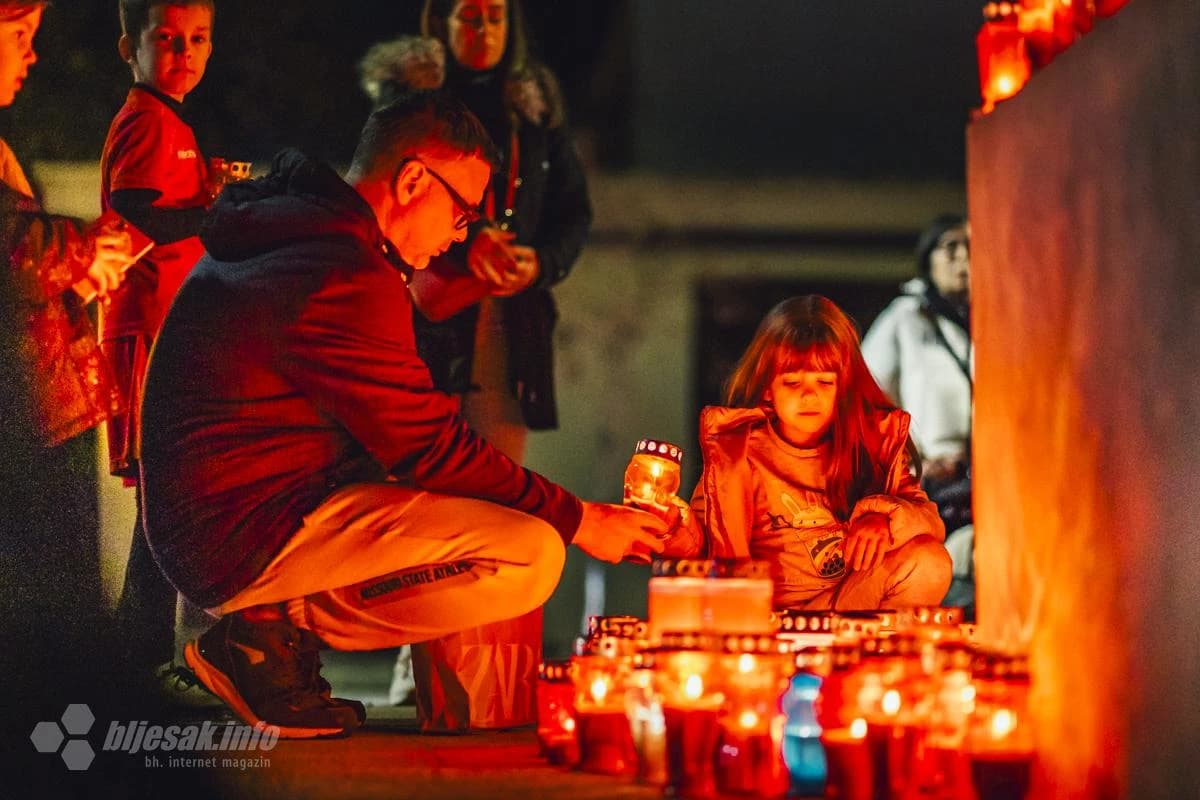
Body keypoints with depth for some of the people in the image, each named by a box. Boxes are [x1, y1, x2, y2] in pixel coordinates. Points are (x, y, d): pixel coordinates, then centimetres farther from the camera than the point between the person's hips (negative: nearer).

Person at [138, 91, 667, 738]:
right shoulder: (345, 276, -19)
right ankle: (277, 628, -9)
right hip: (252, 537, -11)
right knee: (529, 554, -19)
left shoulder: (279, 229, 13)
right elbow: (432, 448, -14)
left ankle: (278, 622, 7)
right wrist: (579, 521, -6)